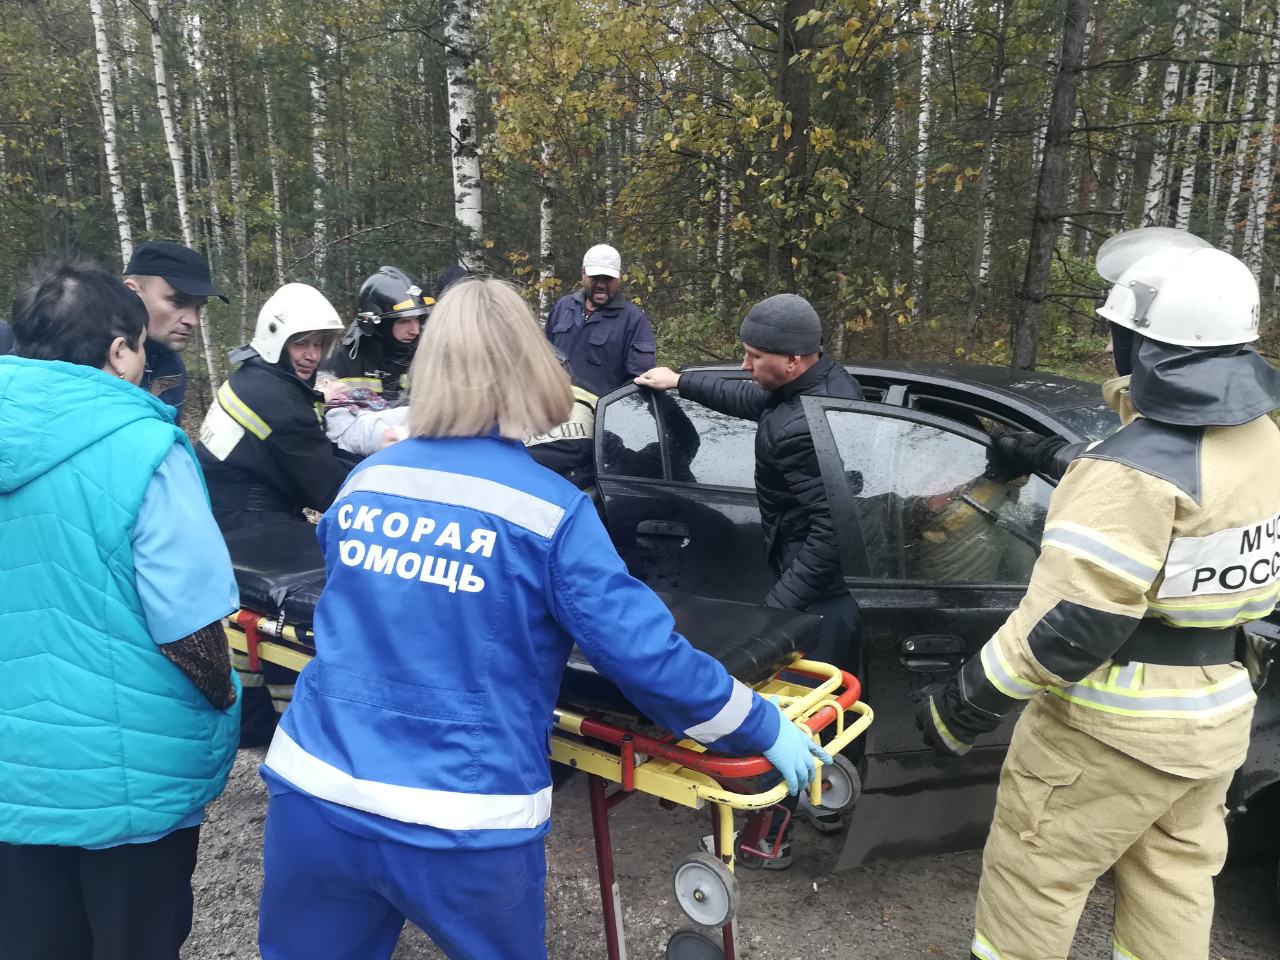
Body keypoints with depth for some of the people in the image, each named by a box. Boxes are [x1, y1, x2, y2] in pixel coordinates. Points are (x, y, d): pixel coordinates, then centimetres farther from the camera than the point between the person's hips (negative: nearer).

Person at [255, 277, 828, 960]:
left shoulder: (365, 481, 3)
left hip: (315, 795, 4)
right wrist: (765, 728, -2)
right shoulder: (549, 509, -13)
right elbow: (645, 652, -15)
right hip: (462, 825, -3)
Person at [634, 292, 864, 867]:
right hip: (849, 576, 10)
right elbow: (752, 400, 18)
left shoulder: (801, 427, -31)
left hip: (819, 585, -10)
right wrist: (681, 382, 24)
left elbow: (828, 530, -31)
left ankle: (768, 836, 21)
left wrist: (780, 602, -27)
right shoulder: (830, 379, 1)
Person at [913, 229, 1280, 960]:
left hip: (1115, 726, -8)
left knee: (1031, 876, 9)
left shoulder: (1137, 467, -26)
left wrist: (966, 705, -19)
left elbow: (1072, 623, -28)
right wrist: (1067, 467, 24)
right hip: (1217, 711, 9)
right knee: (1173, 884, 23)